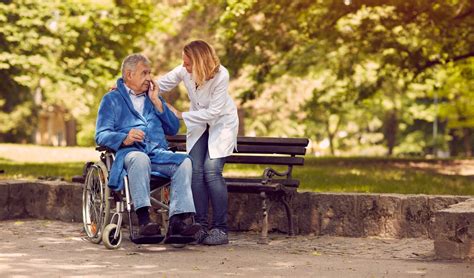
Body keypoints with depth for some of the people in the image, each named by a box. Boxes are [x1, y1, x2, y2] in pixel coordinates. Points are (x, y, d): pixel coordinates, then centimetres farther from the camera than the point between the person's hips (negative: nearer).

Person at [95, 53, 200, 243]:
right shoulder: (112, 99, 15)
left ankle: (178, 220, -39)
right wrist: (125, 138, -19)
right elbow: (101, 135, 2)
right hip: (128, 152, -4)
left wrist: (156, 102, 10)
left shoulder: (152, 97, 29)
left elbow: (174, 129, 18)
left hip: (158, 152, 4)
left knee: (184, 161, -27)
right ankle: (143, 219, -49)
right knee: (140, 159, -40)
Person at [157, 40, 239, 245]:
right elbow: (159, 84, -4)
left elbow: (213, 112, -28)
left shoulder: (221, 76, -29)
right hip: (198, 123, 4)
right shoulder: (184, 71, -16)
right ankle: (201, 225, -5)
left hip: (221, 123, -4)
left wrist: (181, 116, -28)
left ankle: (220, 229, -13)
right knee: (196, 171, -11)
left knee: (211, 170, -18)